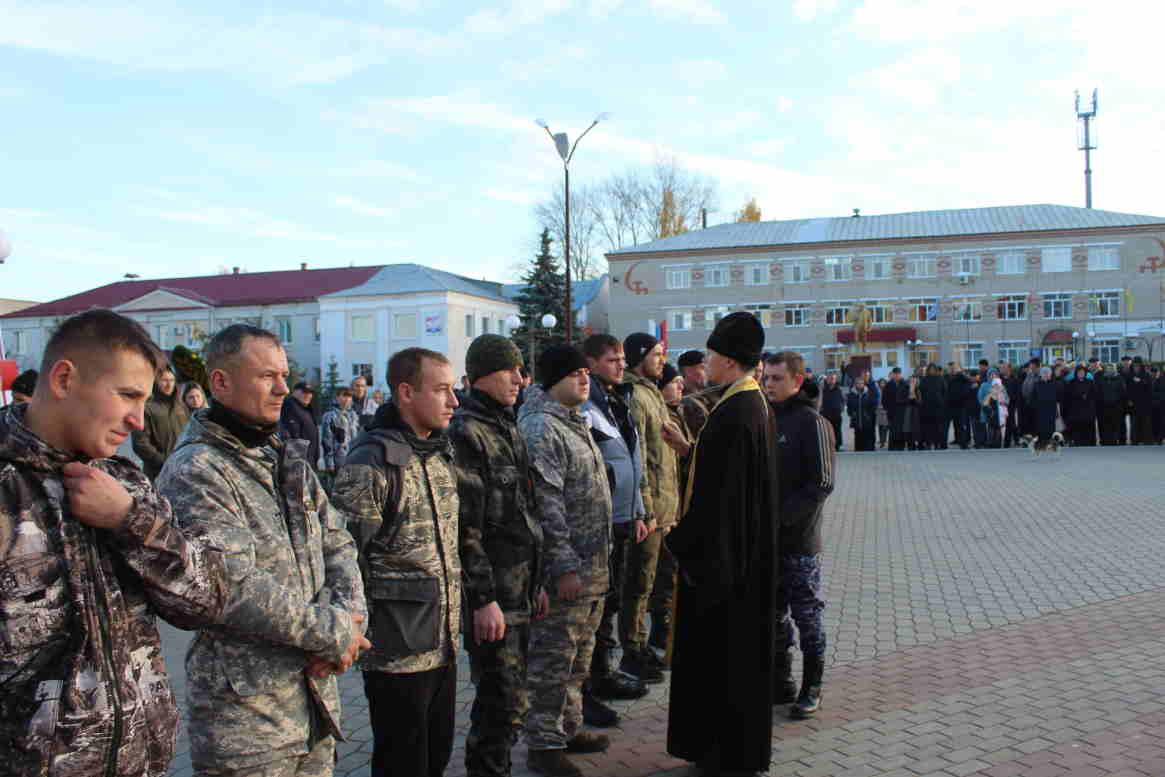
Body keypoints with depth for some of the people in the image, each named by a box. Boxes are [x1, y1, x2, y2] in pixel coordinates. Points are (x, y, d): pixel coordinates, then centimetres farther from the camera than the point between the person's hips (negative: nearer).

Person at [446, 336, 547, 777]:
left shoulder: (508, 428, 15)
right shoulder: (466, 433, -13)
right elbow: (465, 528, -18)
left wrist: (536, 583, 19)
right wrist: (483, 599, -18)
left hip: (519, 590, 9)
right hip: (492, 597, -9)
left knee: (500, 700, 16)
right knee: (506, 704, -4)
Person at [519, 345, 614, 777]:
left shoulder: (575, 422, 15)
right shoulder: (541, 429, -16)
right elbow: (547, 505, -21)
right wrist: (564, 565, -21)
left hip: (593, 564, 10)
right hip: (566, 568, -10)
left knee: (579, 656, 19)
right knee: (554, 659, 2)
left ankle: (568, 727, 33)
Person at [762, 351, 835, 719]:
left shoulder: (812, 423, -9)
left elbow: (821, 484, -15)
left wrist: (781, 516, -20)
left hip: (800, 540, -6)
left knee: (807, 616, 5)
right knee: (773, 614, 14)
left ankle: (811, 689, 17)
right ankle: (781, 682, 27)